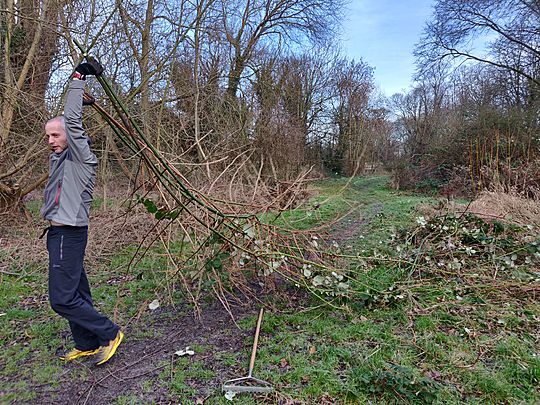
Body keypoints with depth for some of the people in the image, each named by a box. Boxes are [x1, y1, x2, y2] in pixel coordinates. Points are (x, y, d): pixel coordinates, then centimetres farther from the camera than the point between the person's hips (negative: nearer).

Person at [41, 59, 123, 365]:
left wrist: (78, 78, -15)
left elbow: (72, 120, -20)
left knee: (62, 299, -7)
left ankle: (110, 333, 6)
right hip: (59, 233, 10)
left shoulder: (80, 157, -11)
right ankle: (87, 345, 27)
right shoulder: (60, 157, 15)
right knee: (76, 293, 15)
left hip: (69, 234, -10)